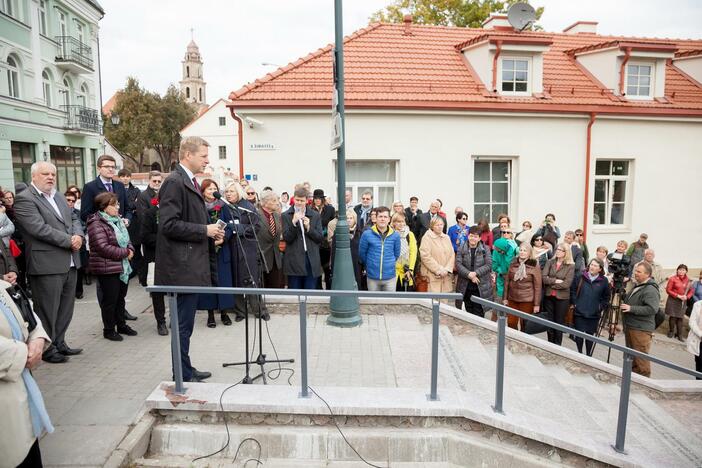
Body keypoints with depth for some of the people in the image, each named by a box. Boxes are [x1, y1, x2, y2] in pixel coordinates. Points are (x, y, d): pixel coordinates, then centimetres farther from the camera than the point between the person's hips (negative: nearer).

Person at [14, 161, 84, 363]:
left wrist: (78, 235, -4)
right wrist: (69, 240, -15)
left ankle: (59, 342, 30)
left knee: (66, 307, 16)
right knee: (48, 310, 4)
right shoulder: (24, 199, -9)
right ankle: (47, 349, 18)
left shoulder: (58, 196, 15)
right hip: (47, 265, -8)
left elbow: (74, 218, 17)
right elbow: (39, 228, -19)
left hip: (70, 263, 8)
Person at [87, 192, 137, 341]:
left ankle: (121, 324, 29)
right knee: (110, 299, 2)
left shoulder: (117, 220, 13)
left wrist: (130, 249, -2)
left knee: (120, 297, 16)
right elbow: (103, 247, -22)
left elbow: (126, 238, 19)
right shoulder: (97, 224, -15)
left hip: (123, 266, 8)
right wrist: (124, 253, -17)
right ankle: (109, 329, 15)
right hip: (107, 268, -8)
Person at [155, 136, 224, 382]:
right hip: (183, 267, -10)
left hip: (192, 265, 10)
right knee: (183, 324, 0)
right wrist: (204, 230, -16)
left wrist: (210, 231, 8)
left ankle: (186, 370, 29)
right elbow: (169, 224, -21)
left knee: (185, 323, 17)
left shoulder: (189, 182, 17)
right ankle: (183, 376, 12)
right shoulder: (174, 182, -14)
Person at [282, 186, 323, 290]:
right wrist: (294, 222, -18)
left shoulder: (315, 216, 9)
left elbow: (319, 238, 5)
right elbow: (287, 238, -4)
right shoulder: (286, 216, 3)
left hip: (311, 262, 2)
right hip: (294, 261, -1)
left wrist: (309, 227, -11)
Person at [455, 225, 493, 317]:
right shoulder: (461, 249, 2)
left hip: (481, 287, -1)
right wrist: (469, 275, -19)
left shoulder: (485, 249, 1)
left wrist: (475, 273, -19)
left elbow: (489, 265, -8)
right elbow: (458, 264, -7)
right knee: (469, 311, 12)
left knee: (479, 313, 0)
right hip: (465, 287, 2)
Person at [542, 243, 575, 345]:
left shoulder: (571, 266, -7)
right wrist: (555, 281, -17)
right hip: (548, 296, 3)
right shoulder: (550, 262, 3)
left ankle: (557, 346, 20)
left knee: (559, 322, 8)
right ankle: (550, 345, 24)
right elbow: (543, 278, -6)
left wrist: (550, 283, -9)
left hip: (562, 298, -3)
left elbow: (566, 284, -14)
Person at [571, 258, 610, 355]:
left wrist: (601, 307, 1)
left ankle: (589, 356, 21)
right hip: (579, 312, 0)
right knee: (579, 335, 3)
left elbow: (606, 297, 8)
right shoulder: (580, 277, 0)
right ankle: (579, 354, 20)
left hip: (594, 314, 0)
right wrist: (574, 303, 2)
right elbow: (572, 291, 8)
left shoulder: (604, 281, -1)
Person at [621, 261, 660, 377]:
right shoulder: (637, 286, 16)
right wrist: (624, 305, 18)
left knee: (641, 359, -5)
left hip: (641, 330, -10)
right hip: (630, 327, 10)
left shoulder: (651, 290, -16)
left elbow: (652, 309, -27)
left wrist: (632, 308, -26)